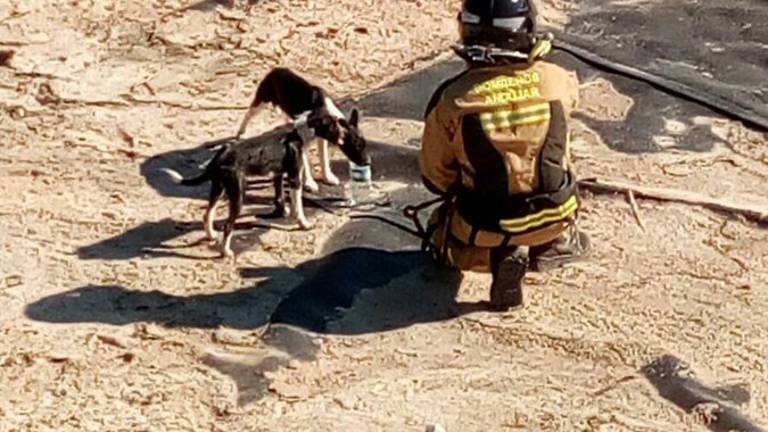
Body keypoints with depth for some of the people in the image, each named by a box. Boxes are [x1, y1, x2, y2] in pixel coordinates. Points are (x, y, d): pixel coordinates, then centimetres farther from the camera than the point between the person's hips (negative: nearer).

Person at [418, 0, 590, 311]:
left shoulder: (452, 99, -20)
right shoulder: (558, 80, -15)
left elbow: (435, 180, -7)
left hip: (486, 231, -3)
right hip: (554, 218, 3)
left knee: (440, 232, 29)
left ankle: (498, 255, 0)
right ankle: (556, 242, 8)